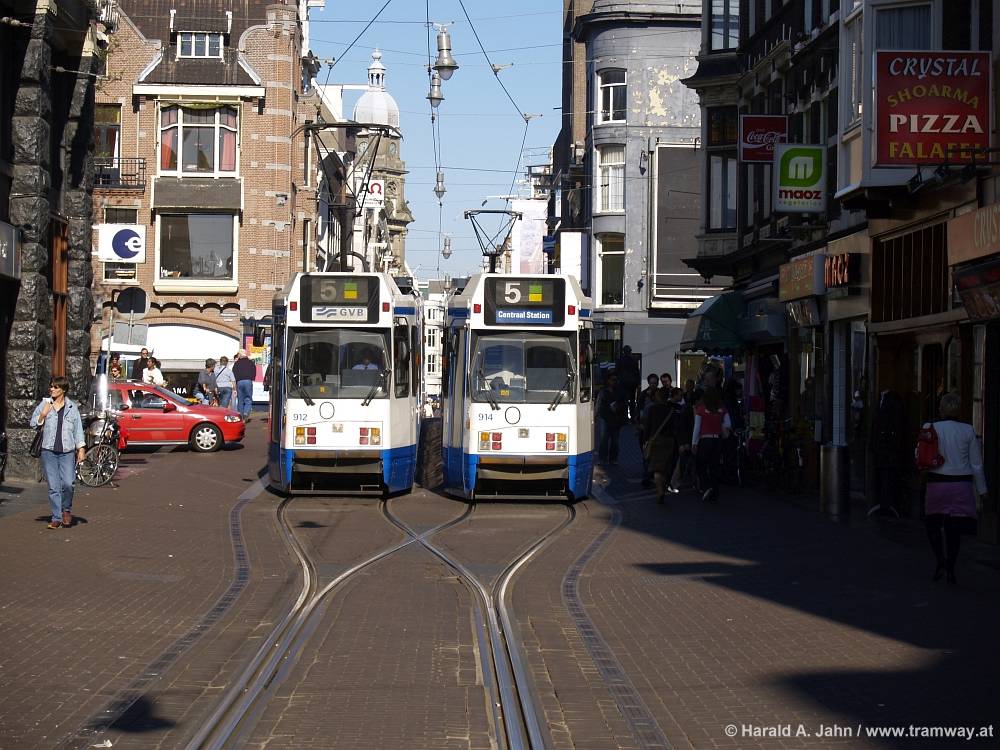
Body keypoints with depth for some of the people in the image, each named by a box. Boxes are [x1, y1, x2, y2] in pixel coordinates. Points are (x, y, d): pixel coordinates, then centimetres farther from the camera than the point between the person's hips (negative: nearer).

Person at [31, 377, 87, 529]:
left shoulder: (72, 407, 9)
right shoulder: (44, 404, 8)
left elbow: (78, 429, 11)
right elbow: (33, 423, 8)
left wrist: (81, 448, 5)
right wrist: (42, 415, -10)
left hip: (67, 452, -1)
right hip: (48, 451, 1)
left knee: (68, 484, -13)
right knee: (53, 487, 0)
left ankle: (67, 509, 12)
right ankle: (56, 518, 8)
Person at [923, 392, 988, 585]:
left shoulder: (931, 428, -5)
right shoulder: (968, 431, -3)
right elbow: (976, 464, 1)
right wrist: (982, 490, 8)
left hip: (937, 482, -1)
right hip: (961, 484, 1)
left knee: (933, 524, 15)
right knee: (954, 528, 8)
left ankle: (940, 559, -4)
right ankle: (951, 570, 6)